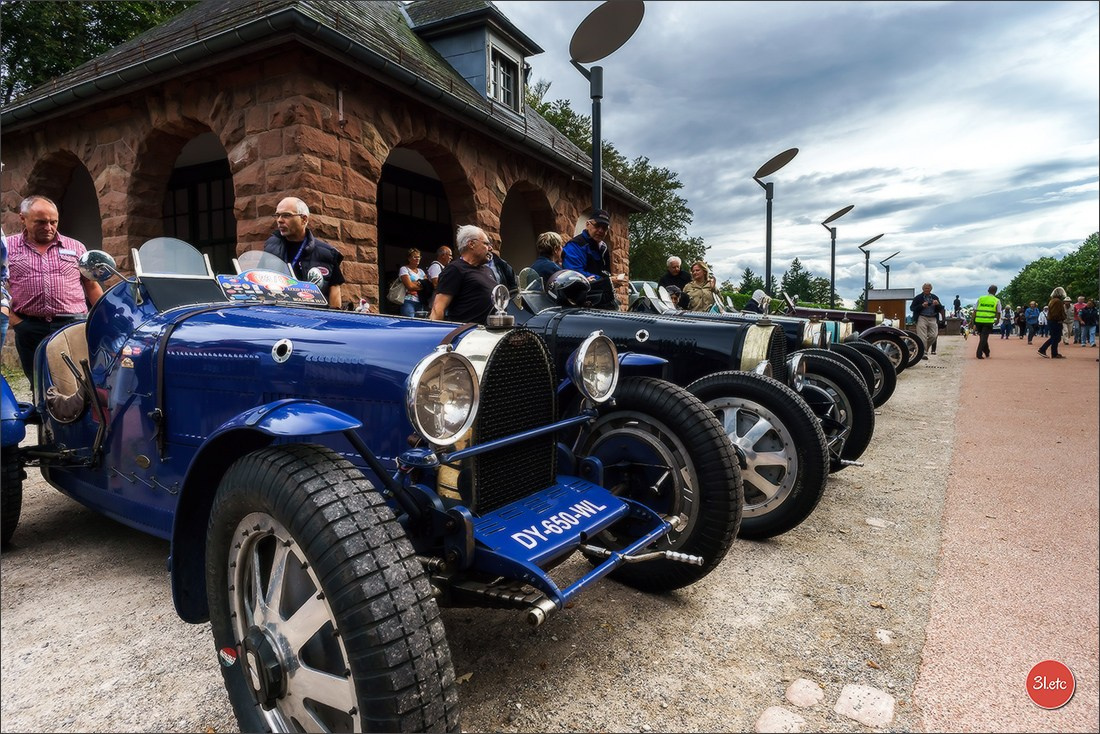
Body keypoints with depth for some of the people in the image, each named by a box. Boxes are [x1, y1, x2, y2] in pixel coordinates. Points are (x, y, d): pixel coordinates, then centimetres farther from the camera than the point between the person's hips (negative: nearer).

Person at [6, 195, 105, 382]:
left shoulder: (76, 247, 12)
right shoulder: (8, 247, 9)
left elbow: (92, 286, 12)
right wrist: (10, 317, -3)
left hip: (74, 325, -1)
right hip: (29, 329, 1)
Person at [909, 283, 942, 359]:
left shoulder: (935, 297, 15)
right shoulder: (918, 297, 3)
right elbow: (911, 308, -2)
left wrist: (937, 304, -7)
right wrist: (922, 305, -15)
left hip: (933, 319, 4)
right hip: (922, 318, -4)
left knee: (933, 335, -3)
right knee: (922, 337, -8)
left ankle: (926, 348, 20)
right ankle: (923, 353, -6)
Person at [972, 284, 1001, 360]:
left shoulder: (980, 298, 9)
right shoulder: (997, 301, 5)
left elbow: (975, 311, 5)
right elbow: (998, 313, 5)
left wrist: (974, 323, 8)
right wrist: (997, 320, 25)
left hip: (979, 321, 3)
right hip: (988, 321, -2)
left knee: (982, 337, 18)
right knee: (984, 337, -1)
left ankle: (987, 353, 31)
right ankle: (979, 354, -11)